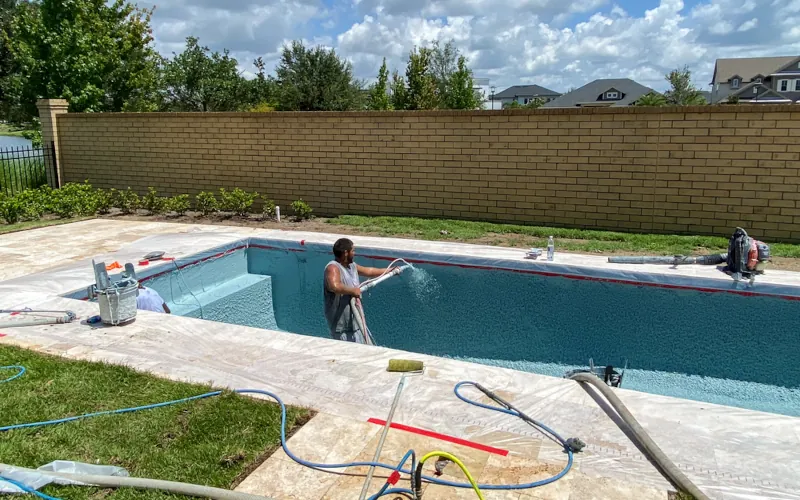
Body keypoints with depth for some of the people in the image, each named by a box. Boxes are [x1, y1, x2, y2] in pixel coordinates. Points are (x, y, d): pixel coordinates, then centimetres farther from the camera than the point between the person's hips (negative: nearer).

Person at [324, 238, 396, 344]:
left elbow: (368, 271, 26)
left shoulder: (352, 266, 9)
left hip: (356, 322, 9)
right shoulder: (333, 268, -20)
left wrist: (389, 270, 35)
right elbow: (335, 286, -40)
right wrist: (352, 290, -25)